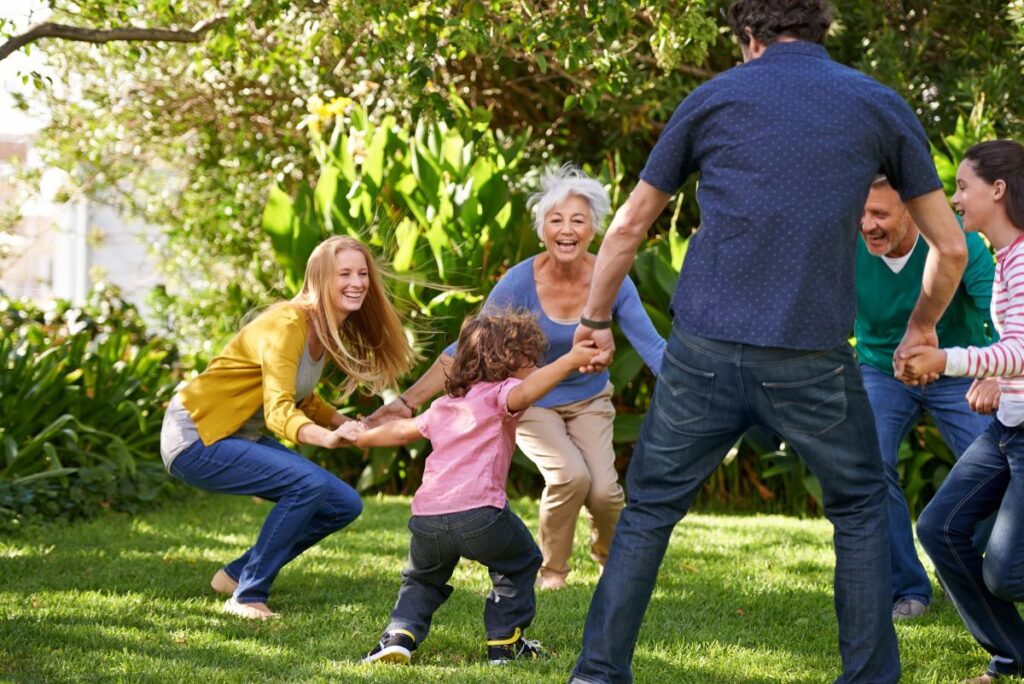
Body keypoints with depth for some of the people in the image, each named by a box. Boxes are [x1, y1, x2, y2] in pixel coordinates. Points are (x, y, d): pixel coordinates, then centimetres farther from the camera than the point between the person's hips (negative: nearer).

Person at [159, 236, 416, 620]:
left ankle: (237, 574, 14)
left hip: (239, 439, 9)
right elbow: (278, 412, -37)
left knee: (344, 505, 4)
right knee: (309, 483, -28)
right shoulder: (286, 326, -24)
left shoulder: (329, 330, 4)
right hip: (194, 438, -9)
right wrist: (327, 439, -56)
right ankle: (247, 597, -17)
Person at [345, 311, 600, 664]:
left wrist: (366, 437, 61)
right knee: (520, 563, 21)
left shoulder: (442, 406, 28)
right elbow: (525, 392, -19)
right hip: (478, 511, -6)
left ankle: (399, 636, 10)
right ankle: (505, 642, 19)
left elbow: (404, 430, 42)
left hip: (426, 516, 6)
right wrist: (569, 360, -29)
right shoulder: (498, 393, 6)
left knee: (423, 578, 31)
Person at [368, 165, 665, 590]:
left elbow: (651, 347, -14)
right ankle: (551, 570, -2)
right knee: (570, 475, -28)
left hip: (590, 400, 2)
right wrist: (408, 401, -27)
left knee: (604, 490, -20)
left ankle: (610, 556, 15)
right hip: (533, 403, -2)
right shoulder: (520, 283, -23)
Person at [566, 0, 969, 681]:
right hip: (814, 357, 0)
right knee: (860, 510, 19)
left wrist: (595, 320, 28)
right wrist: (921, 328, 30)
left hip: (705, 350, 0)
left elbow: (628, 228, 15)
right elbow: (951, 249, 13)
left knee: (649, 512, 13)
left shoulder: (714, 98, 10)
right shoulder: (880, 106, 9)